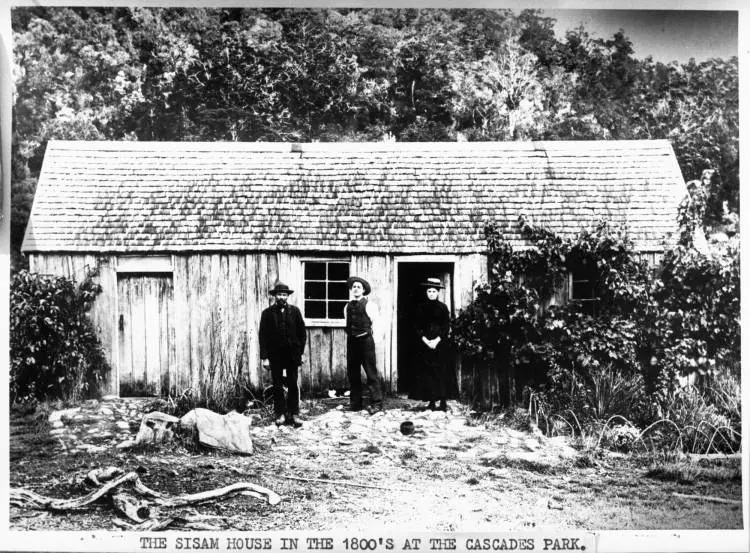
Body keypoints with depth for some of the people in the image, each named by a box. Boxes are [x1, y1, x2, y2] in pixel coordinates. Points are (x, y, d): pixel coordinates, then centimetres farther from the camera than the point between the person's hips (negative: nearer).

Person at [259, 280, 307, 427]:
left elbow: (302, 332, 6)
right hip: (275, 354, 0)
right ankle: (280, 414, 13)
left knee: (293, 385, 3)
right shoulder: (267, 313, 1)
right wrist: (264, 357, -7)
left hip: (292, 354, 0)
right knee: (277, 385, 5)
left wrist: (300, 351, -2)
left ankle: (294, 414, 10)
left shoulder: (294, 311, 4)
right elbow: (262, 336, -1)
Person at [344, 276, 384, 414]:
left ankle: (376, 403, -1)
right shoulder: (348, 307, 11)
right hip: (352, 340, 6)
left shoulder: (369, 305, -5)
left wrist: (367, 332, 0)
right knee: (352, 373, 8)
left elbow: (375, 323, -1)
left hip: (365, 340, -6)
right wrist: (350, 333, 11)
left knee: (371, 372, -5)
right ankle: (355, 403, 17)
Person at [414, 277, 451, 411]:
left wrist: (437, 340, -12)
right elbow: (417, 326, 4)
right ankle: (431, 402, 2)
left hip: (440, 343, -1)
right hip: (425, 344, 2)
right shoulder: (421, 307, 8)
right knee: (427, 372, -2)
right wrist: (425, 340, -9)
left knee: (441, 372, -5)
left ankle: (443, 402, -3)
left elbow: (446, 326, 0)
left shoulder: (443, 307, 4)